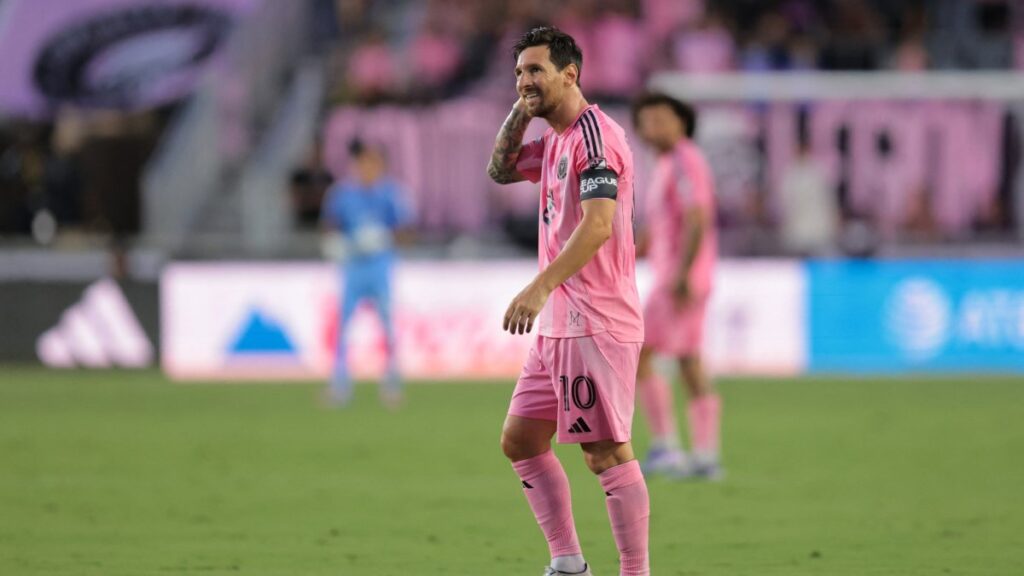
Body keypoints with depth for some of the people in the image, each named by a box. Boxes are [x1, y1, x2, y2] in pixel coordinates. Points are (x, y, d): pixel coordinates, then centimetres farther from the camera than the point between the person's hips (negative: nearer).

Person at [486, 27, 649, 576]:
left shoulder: (595, 134, -14)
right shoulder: (555, 140, 15)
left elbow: (598, 225, -25)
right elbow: (500, 171, 29)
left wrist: (540, 288, -33)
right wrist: (519, 113, 12)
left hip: (596, 324, -10)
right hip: (559, 322, 10)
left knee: (606, 451, -10)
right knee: (520, 439, 11)